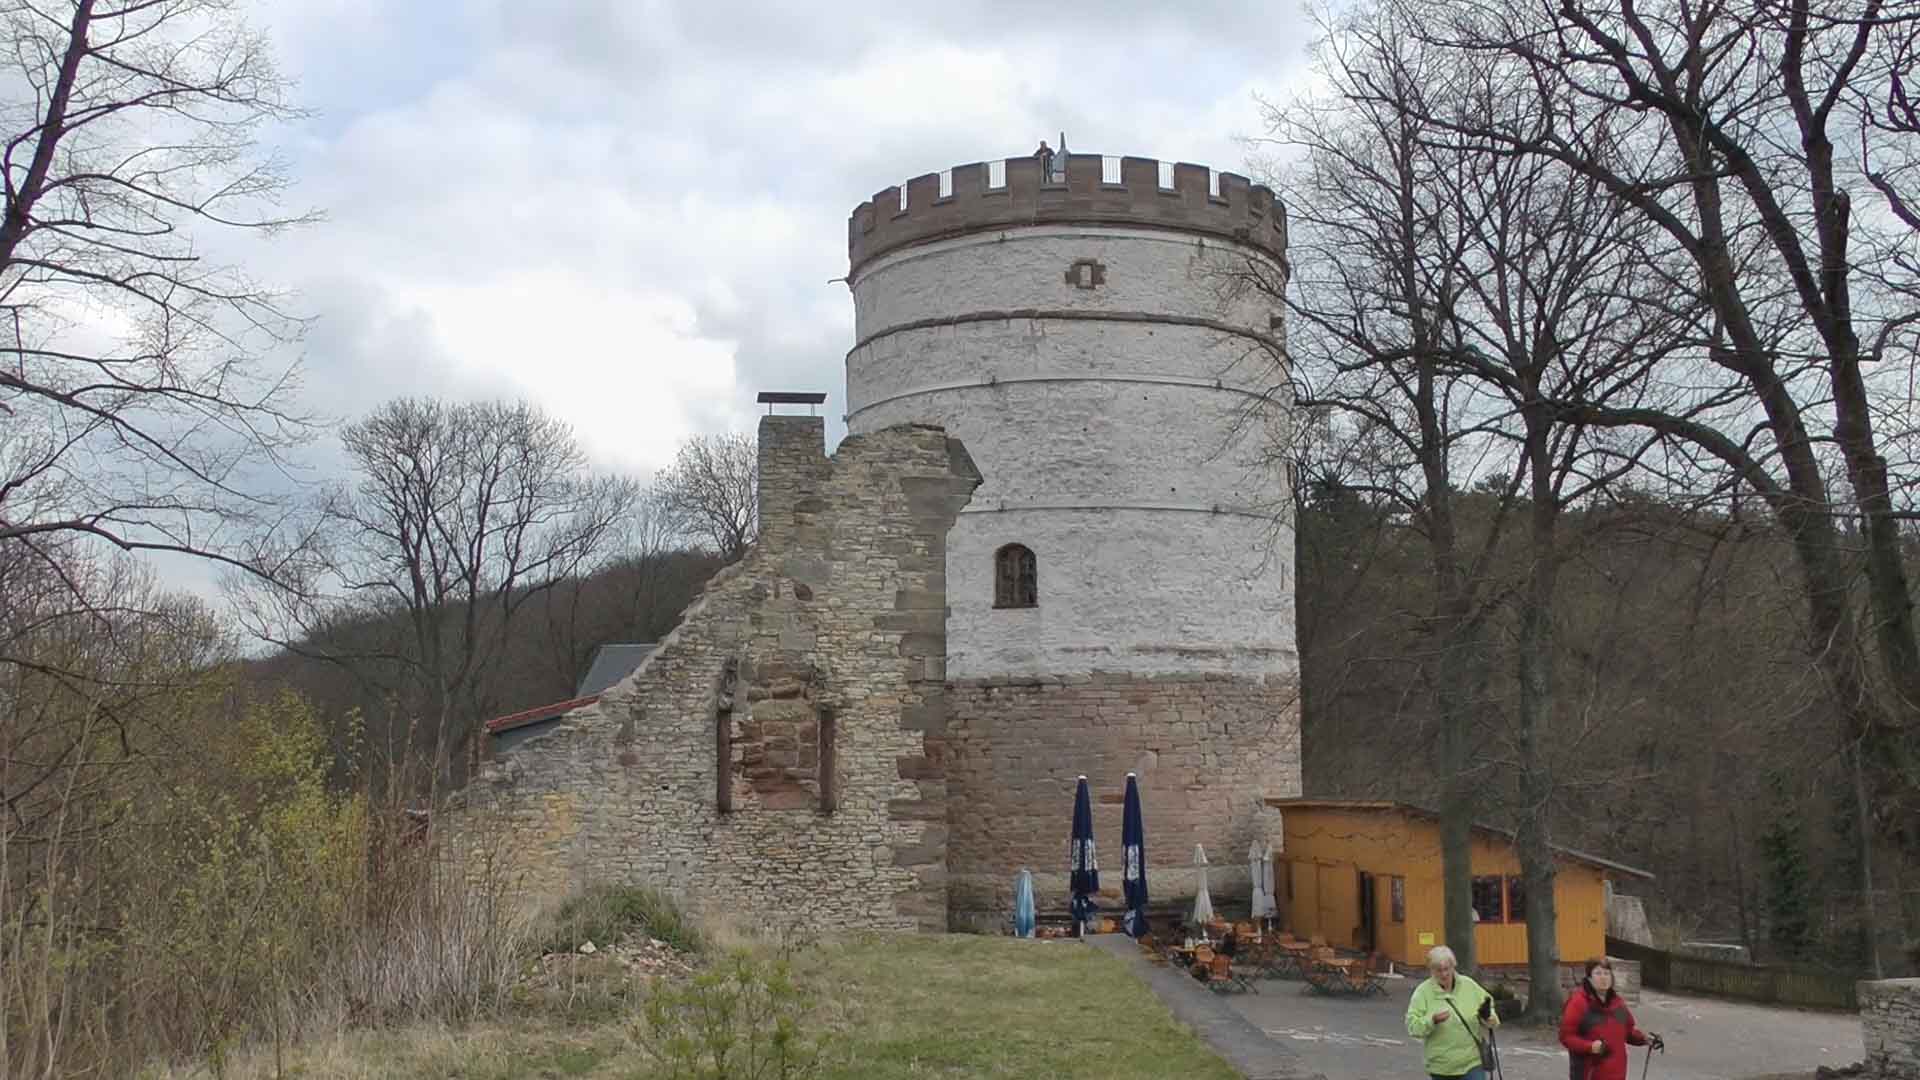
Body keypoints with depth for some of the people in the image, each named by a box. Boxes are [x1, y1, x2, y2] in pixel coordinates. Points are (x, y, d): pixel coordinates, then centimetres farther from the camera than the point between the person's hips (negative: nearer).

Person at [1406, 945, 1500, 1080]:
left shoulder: (1469, 985, 0)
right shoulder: (1423, 992, -7)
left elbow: (1487, 1005, 11)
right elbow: (1412, 1025, -12)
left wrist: (1490, 1019, -11)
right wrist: (1432, 1020, -30)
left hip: (1473, 1061, 0)